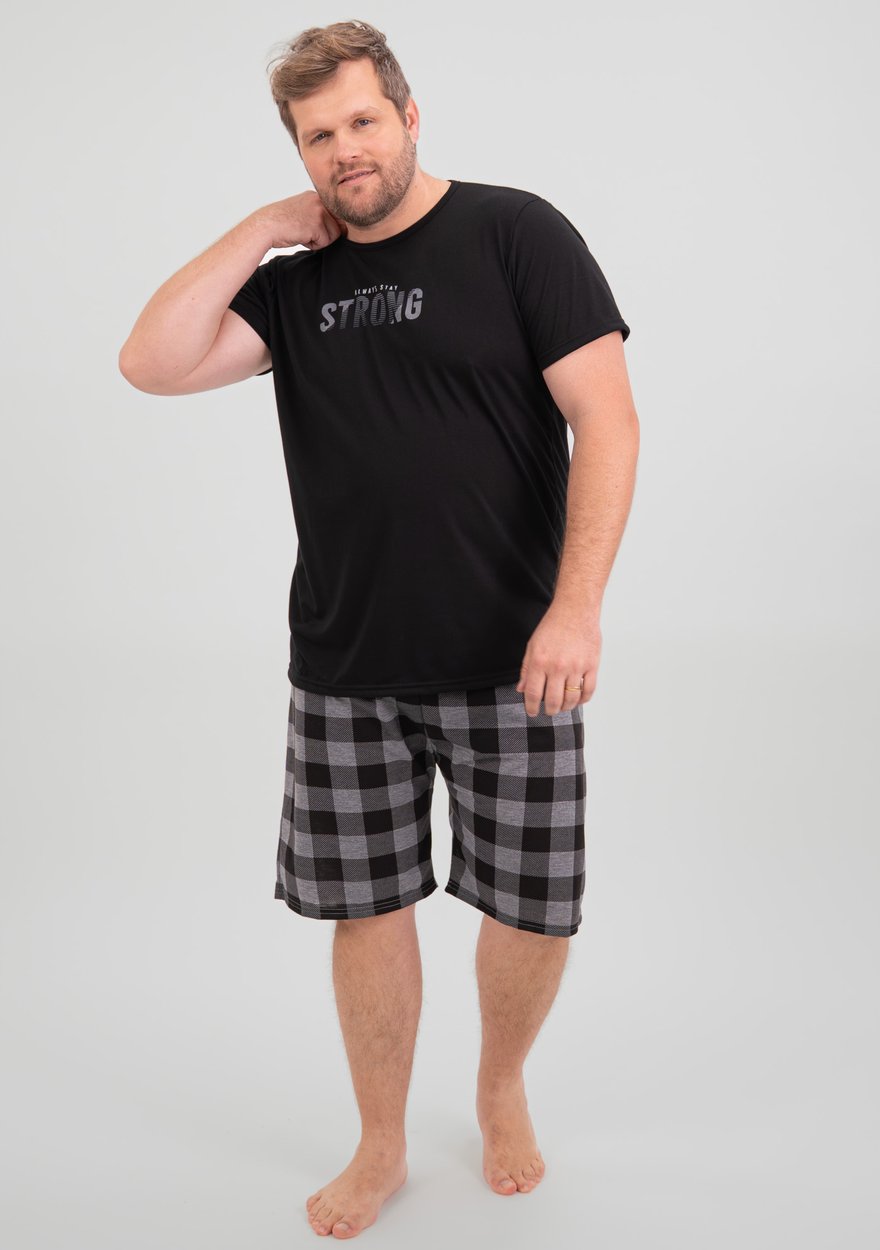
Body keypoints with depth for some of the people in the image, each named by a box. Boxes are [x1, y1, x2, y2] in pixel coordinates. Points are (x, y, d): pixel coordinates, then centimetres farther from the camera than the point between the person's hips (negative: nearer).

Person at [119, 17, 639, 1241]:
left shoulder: (516, 233, -2)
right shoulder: (297, 281, 11)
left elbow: (606, 420, -10)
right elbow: (153, 362, -1)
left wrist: (577, 605, -19)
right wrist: (263, 227, 0)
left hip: (511, 660, -3)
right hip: (345, 666, 3)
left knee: (534, 911, 6)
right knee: (366, 908, 11)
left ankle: (502, 1088, 38)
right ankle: (381, 1146, 34)